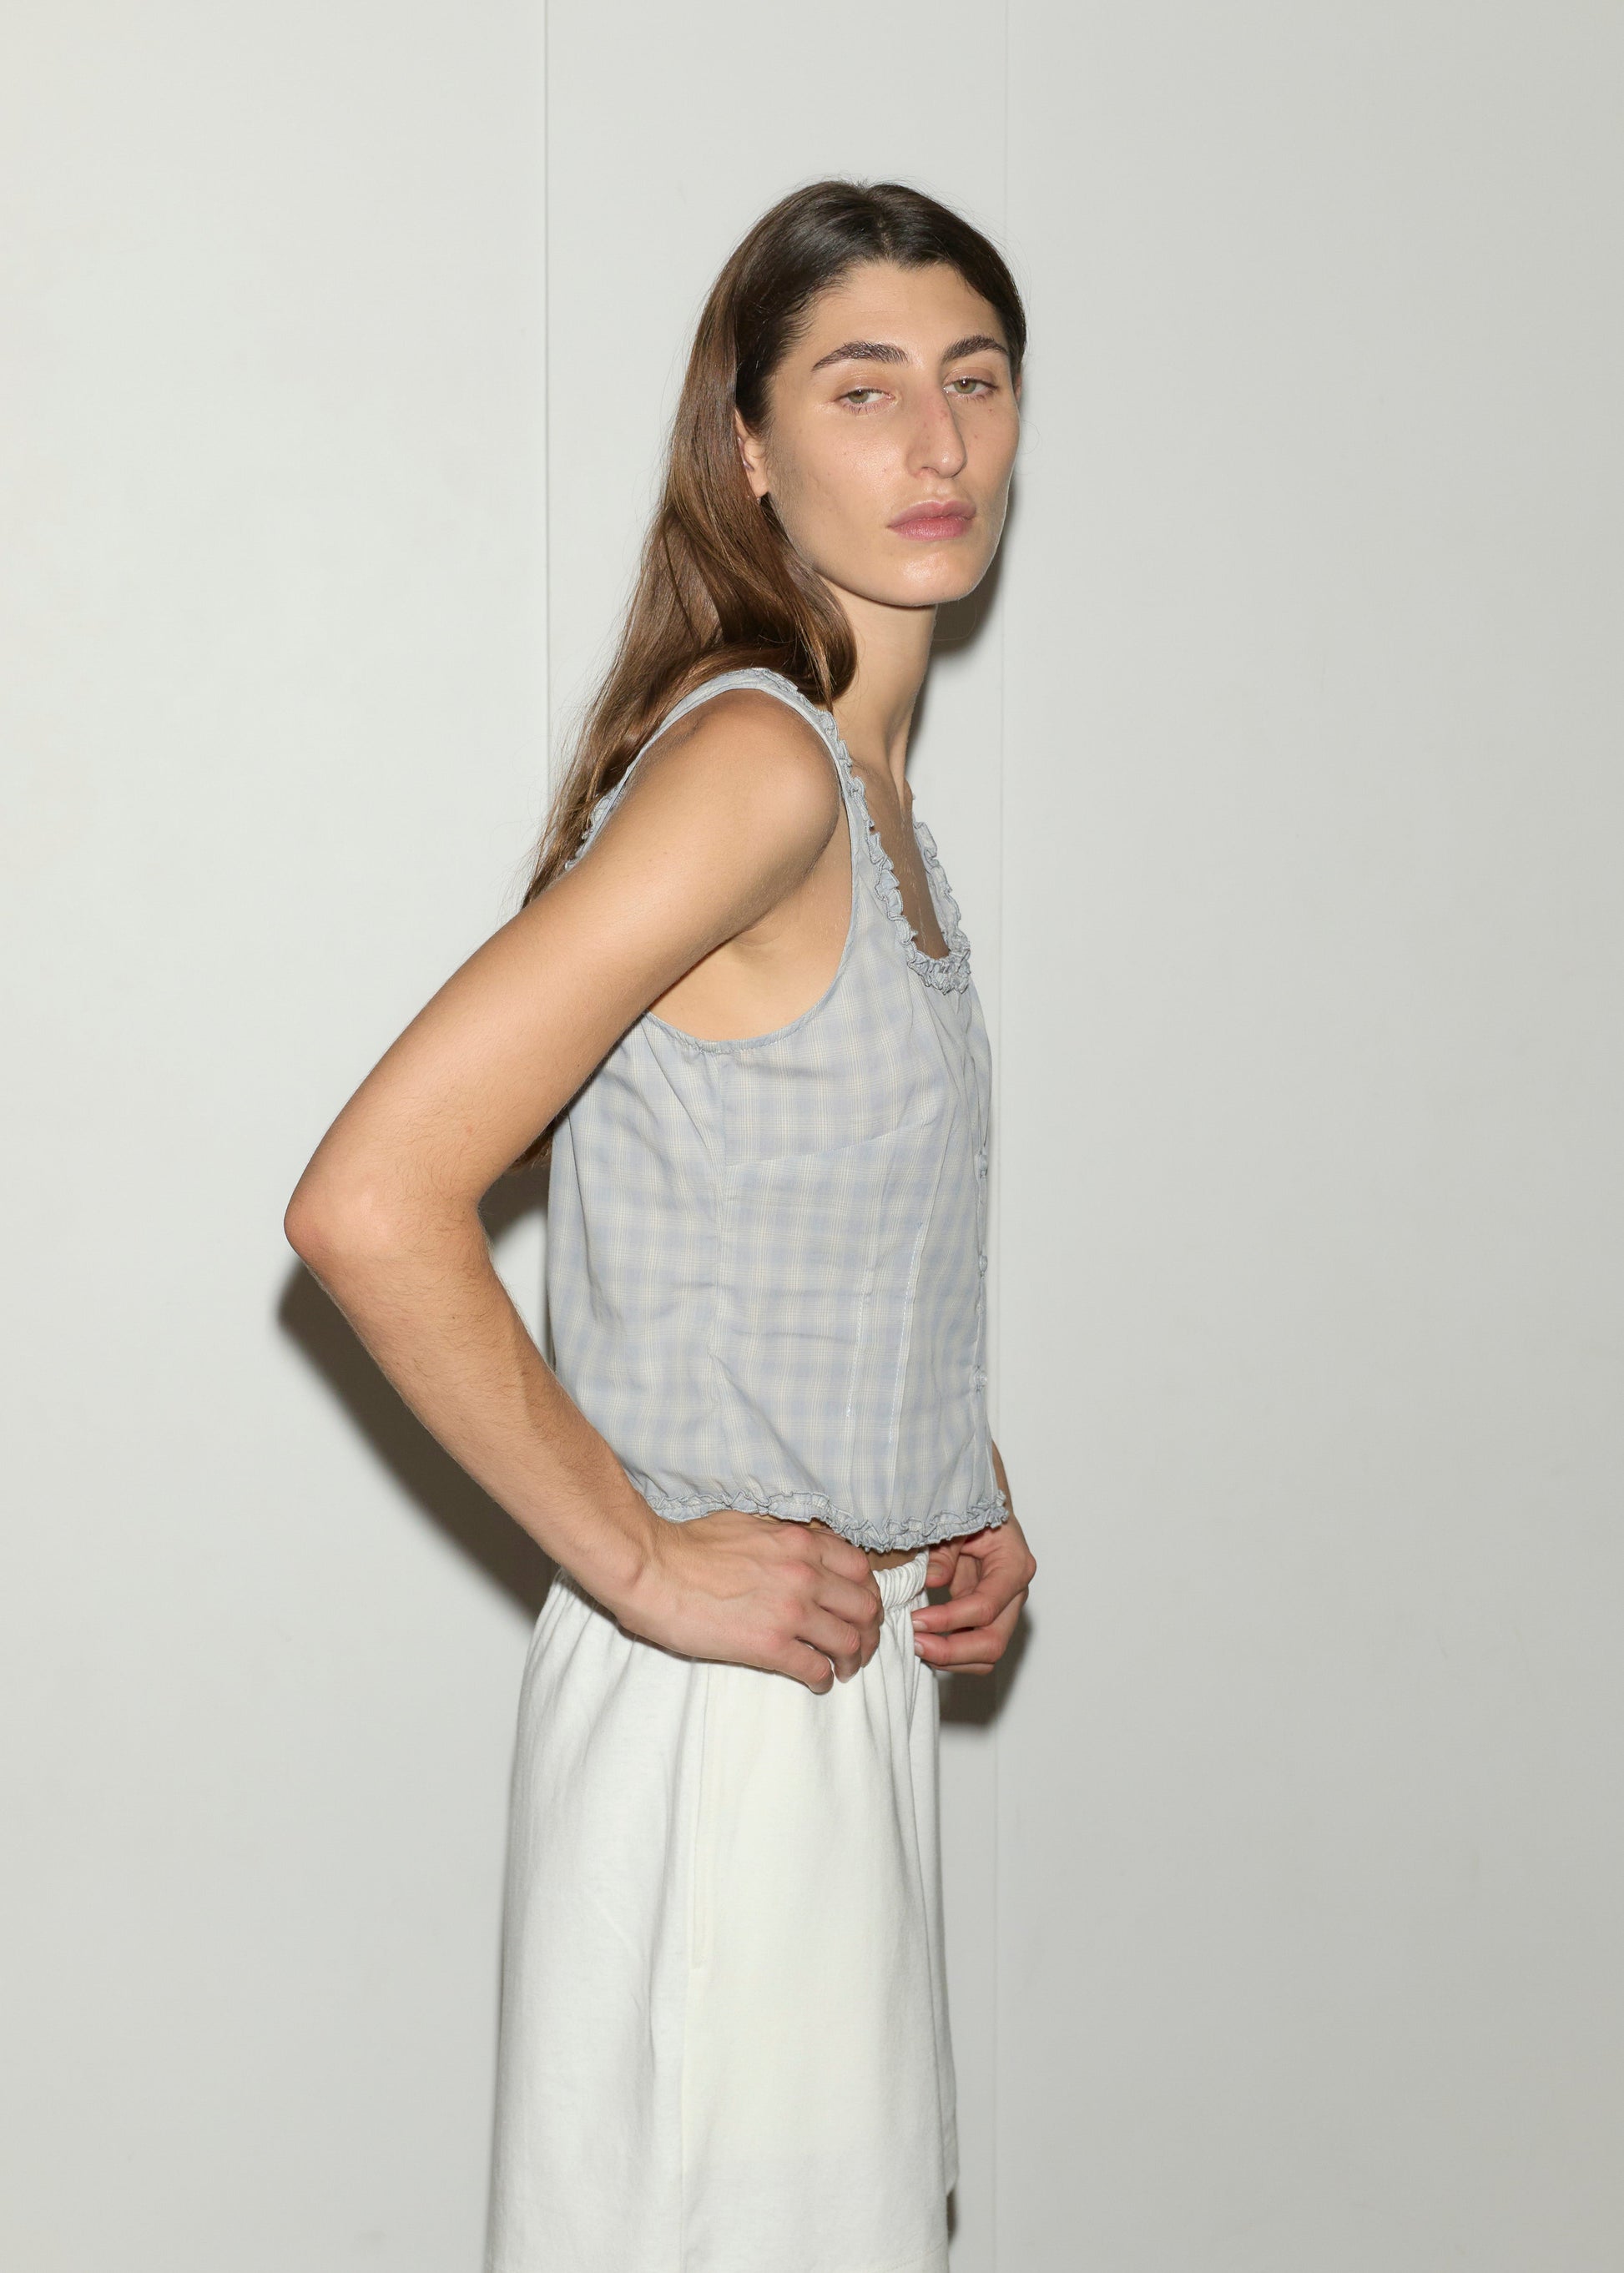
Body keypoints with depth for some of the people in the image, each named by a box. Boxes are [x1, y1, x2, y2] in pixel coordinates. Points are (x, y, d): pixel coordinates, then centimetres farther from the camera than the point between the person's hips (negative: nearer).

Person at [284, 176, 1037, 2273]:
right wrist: (642, 1562, -20)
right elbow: (370, 1204, -28)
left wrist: (967, 1492, 7)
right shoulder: (751, 761, -19)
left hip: (854, 1671, 9)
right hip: (725, 1692, -9)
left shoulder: (866, 782, 8)